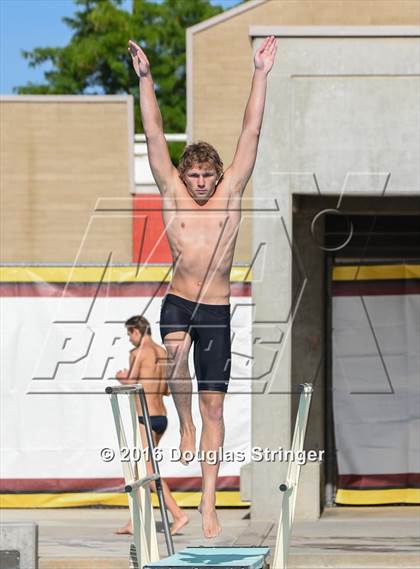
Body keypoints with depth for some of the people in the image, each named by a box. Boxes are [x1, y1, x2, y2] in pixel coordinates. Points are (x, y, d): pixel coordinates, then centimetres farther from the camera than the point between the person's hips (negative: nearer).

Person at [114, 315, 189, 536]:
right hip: (162, 417, 9)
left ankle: (178, 515, -17)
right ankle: (133, 522, 18)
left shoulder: (138, 352, -10)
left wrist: (121, 377, 6)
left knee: (149, 471, -8)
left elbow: (129, 385, -14)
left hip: (146, 419, -9)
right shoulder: (163, 353, 13)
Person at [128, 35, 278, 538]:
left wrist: (260, 75, -7)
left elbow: (250, 133, -2)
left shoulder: (229, 194, 2)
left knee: (213, 404, 0)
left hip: (217, 311, 1)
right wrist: (144, 78, -10)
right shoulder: (172, 195, 2)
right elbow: (154, 135, -3)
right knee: (175, 351, -35)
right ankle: (184, 422, -8)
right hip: (177, 302, -1)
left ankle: (209, 501, 3)